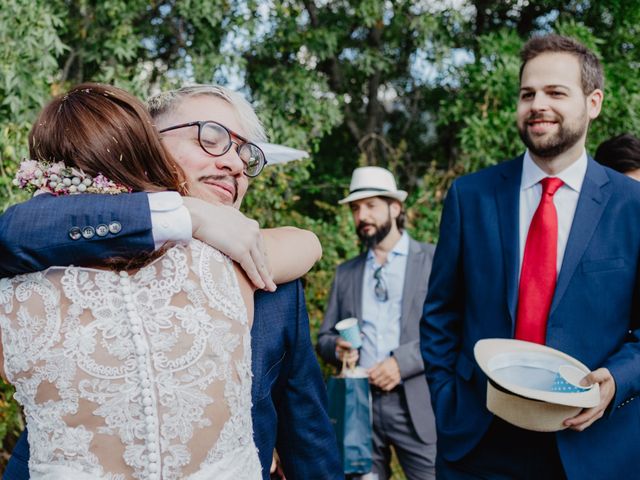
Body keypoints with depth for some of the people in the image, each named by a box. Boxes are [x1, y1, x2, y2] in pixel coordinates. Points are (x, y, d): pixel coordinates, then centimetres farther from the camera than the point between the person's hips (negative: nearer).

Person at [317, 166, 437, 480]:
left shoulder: (435, 260, 1)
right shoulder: (346, 272, 14)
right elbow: (325, 337, 16)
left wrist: (402, 361, -16)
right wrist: (338, 348, -7)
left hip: (416, 405, -3)